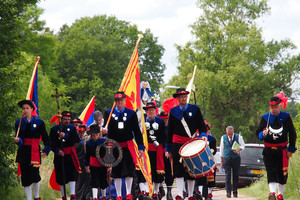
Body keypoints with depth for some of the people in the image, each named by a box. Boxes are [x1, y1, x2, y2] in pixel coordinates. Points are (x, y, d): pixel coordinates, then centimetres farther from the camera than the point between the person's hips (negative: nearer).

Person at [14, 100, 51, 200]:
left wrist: (46, 150, 0)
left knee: (35, 175, -2)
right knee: (25, 176, -1)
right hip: (23, 152, 1)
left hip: (35, 151, -1)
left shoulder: (39, 122, 5)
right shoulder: (19, 123, 7)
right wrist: (18, 140, -24)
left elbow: (45, 137, 8)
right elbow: (19, 138, -2)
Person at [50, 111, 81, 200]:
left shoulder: (72, 128, 7)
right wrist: (57, 150, -18)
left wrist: (65, 136, -19)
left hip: (70, 155, 0)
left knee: (72, 174, -12)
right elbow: (52, 143, -1)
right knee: (61, 176, 4)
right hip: (59, 156, 0)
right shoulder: (54, 129, 5)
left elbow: (77, 140, -8)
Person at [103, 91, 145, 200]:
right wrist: (105, 130, -26)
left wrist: (141, 147, 0)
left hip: (128, 146, 0)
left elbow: (137, 131, 6)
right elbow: (107, 128, 0)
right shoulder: (109, 113, 5)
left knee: (129, 170, -5)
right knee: (116, 171, 3)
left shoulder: (131, 113, 5)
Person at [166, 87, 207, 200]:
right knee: (179, 169, -8)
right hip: (178, 144, 0)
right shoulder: (173, 111, 7)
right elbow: (170, 132, 11)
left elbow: (201, 125, 6)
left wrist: (203, 135, -16)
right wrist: (169, 149, 9)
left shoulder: (195, 109, 6)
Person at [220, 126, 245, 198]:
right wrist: (221, 160, 9)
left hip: (236, 159, 0)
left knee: (236, 176, 3)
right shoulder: (223, 138, 5)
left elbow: (242, 145, 8)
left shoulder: (238, 137, 2)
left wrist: (238, 149, -14)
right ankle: (228, 192, -16)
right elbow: (221, 149, 10)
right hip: (226, 159, 0)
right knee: (227, 175, -11)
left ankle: (235, 192, 11)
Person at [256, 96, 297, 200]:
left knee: (282, 173, 5)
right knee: (271, 172, -13)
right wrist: (263, 134, -19)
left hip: (282, 150, 0)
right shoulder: (265, 118, 3)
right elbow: (258, 133, 6)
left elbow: (292, 134, 7)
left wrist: (291, 149, 3)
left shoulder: (286, 117, 1)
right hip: (269, 151, 0)